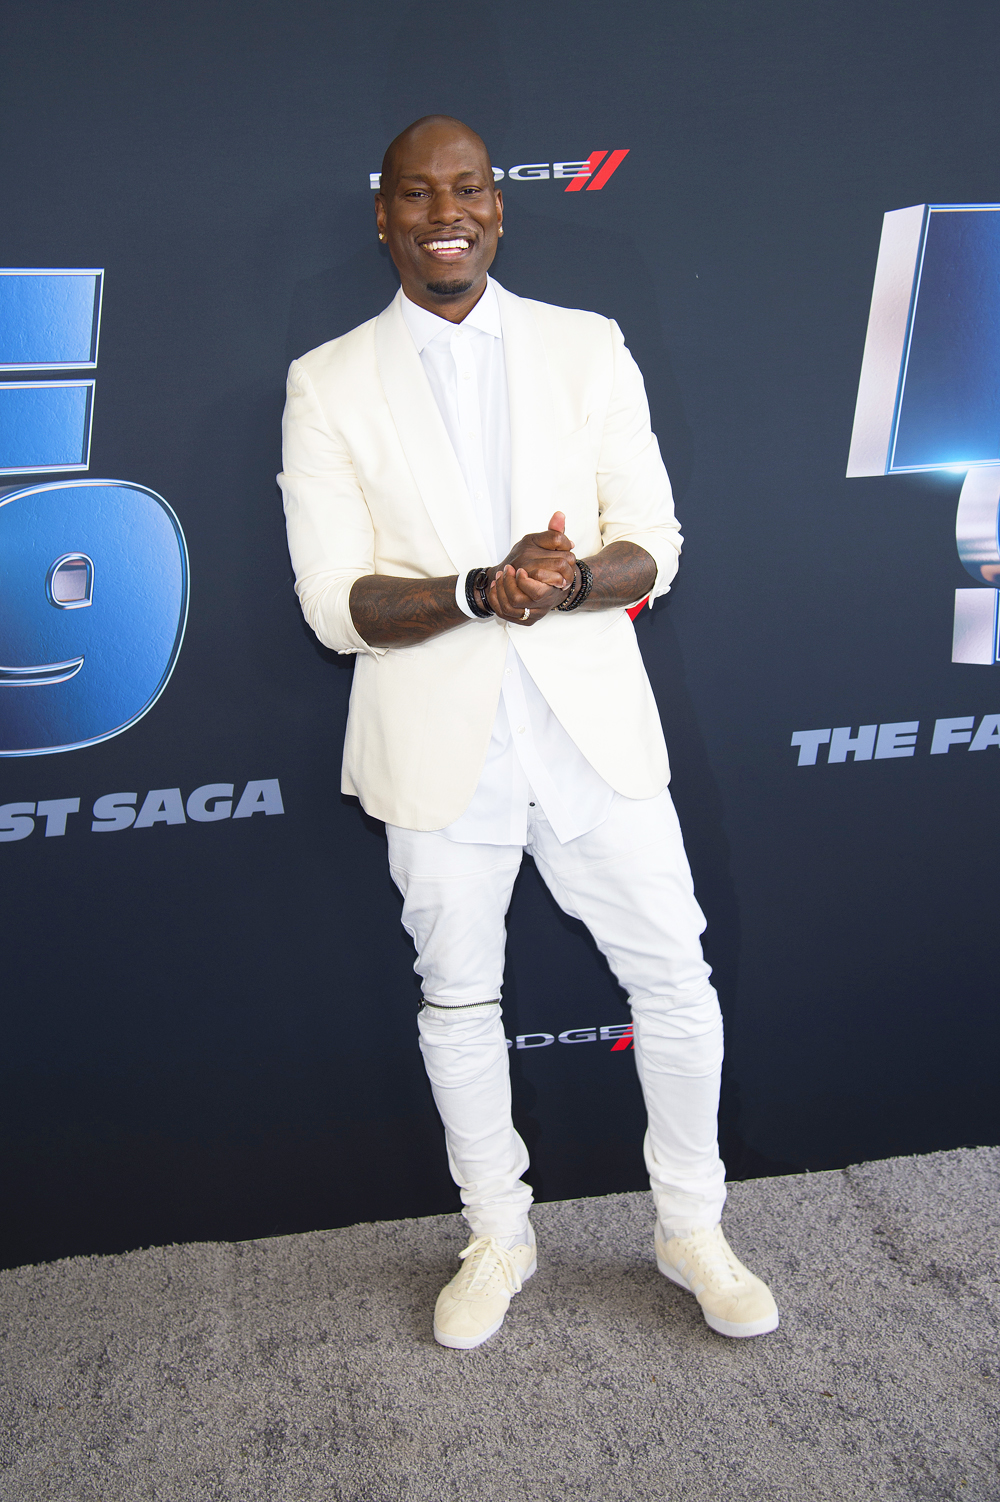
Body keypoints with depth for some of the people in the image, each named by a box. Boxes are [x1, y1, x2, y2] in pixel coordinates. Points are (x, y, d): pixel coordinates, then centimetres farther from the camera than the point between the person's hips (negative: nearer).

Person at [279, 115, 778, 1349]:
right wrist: (478, 591, -25)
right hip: (439, 749, -1)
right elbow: (333, 604, -9)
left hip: (592, 731, 1)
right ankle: (497, 1236, 37)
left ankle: (690, 1228, 32)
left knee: (676, 981, 8)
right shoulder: (328, 384, -2)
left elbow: (652, 550, -1)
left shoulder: (589, 348, 3)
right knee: (458, 1003, 14)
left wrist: (569, 580, -23)